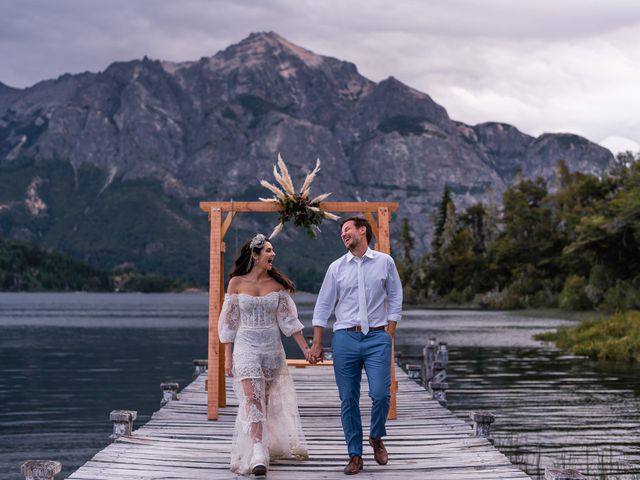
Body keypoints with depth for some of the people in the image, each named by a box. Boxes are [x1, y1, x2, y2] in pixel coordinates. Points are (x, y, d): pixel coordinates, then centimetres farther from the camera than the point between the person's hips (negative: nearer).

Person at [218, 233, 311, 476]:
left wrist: (305, 348, 0)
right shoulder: (237, 283, -2)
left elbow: (288, 319, 4)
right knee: (253, 398, -14)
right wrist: (228, 357, 0)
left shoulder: (277, 283, 2)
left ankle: (266, 445, 28)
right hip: (246, 347, -3)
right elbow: (229, 322, 2)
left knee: (270, 400, 11)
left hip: (273, 347, 3)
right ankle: (257, 455, -21)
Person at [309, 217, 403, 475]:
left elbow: (395, 298, 10)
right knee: (348, 399, 1)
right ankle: (355, 455, 12)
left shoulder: (384, 262, 5)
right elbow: (323, 306, 8)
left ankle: (376, 438, 18)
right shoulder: (336, 267, 7)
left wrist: (389, 332, 1)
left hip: (377, 338, -1)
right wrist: (317, 343, 5)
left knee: (380, 394, -12)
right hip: (344, 338, 1)